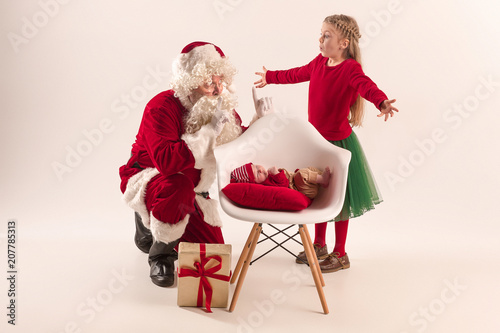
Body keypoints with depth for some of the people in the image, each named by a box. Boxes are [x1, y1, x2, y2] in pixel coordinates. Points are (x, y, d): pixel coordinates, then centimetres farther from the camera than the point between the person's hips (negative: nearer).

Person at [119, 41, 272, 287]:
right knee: (178, 187, -42)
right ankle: (160, 255, -15)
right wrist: (210, 130, -40)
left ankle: (154, 229, 29)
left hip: (190, 189, 6)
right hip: (147, 180, -6)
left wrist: (259, 120, -15)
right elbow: (166, 161, -41)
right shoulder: (162, 107, -26)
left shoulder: (220, 107, -7)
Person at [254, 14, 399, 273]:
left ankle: (340, 255, 23)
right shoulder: (319, 63, 3)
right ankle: (319, 246, 37)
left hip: (338, 143, -7)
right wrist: (270, 77, 36)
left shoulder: (350, 69, -18)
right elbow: (296, 74, 21)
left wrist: (382, 102, -59)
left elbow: (366, 86, -38)